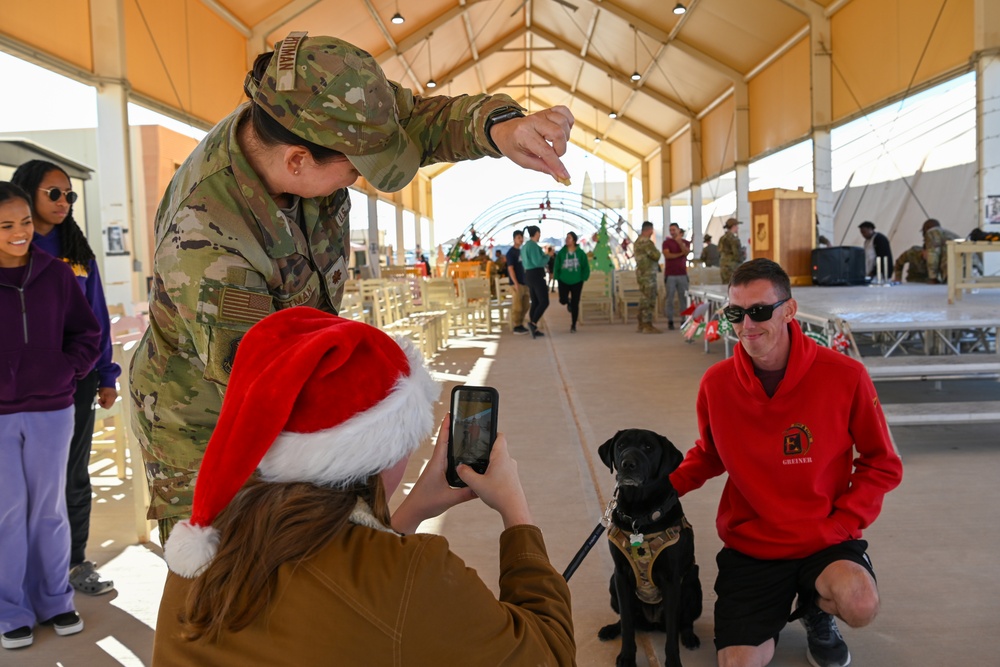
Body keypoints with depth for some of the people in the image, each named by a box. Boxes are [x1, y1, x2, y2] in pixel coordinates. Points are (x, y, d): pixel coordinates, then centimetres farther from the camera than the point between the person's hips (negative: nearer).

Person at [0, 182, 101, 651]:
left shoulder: (56, 274, -1)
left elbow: (87, 334, 6)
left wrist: (68, 372, -7)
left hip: (51, 411, 1)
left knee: (49, 508, 11)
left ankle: (54, 599, 26)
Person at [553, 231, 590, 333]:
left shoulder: (580, 253, -6)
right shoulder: (561, 253, -5)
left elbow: (585, 267, 0)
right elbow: (557, 267, 1)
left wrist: (583, 278, -6)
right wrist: (558, 278, -6)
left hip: (577, 282, 0)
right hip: (564, 281, 0)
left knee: (575, 304, 1)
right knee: (563, 300, -13)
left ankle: (573, 325, 14)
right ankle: (568, 302, 27)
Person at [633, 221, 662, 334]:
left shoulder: (638, 241, 15)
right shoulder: (647, 242, -16)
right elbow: (656, 256, -19)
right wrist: (656, 250, 1)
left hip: (641, 272, 10)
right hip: (648, 273, -10)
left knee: (644, 299, 14)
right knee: (649, 300, -7)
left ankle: (641, 325, 17)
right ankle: (648, 326, -7)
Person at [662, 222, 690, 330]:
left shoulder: (685, 242, 12)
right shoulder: (666, 242, 5)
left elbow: (686, 252, -8)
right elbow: (667, 255, -10)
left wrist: (679, 242, -19)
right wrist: (680, 254, -4)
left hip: (682, 274, 2)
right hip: (670, 275, -2)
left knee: (683, 298, -1)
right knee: (670, 298, -3)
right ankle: (670, 321, 1)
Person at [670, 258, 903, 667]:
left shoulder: (844, 375, -15)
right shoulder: (716, 384, -8)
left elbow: (881, 464, -4)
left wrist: (841, 525, -15)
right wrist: (665, 485, -8)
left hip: (825, 539, -1)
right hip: (749, 543, 2)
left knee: (859, 605, -32)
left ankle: (816, 609, 7)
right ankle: (773, 609, 31)